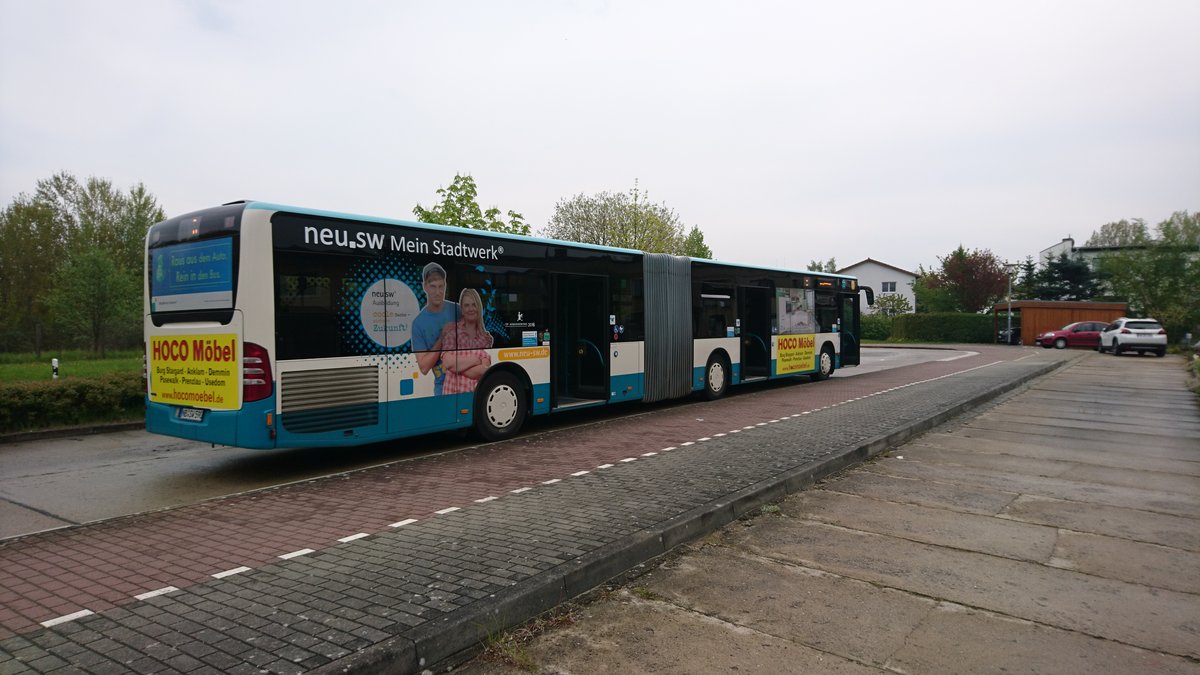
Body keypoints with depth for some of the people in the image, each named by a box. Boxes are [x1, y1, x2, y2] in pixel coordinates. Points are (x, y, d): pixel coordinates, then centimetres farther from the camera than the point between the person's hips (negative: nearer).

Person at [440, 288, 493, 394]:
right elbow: (448, 362, -8)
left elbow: (485, 369, -1)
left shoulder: (486, 337, 10)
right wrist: (477, 360, -6)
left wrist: (457, 364, -8)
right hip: (454, 389, -2)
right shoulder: (451, 330, 3)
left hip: (478, 390, 2)